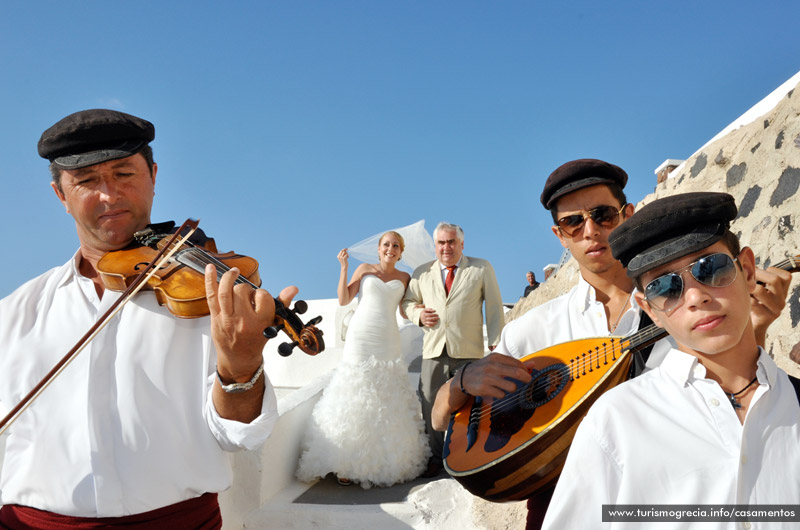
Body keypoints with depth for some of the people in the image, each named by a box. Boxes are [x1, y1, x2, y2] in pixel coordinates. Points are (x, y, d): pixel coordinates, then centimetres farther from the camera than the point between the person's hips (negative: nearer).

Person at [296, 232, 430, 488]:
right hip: (360, 340, -2)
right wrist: (343, 267, -2)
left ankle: (385, 463, 9)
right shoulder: (365, 269, 10)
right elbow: (343, 299, 3)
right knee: (355, 399, -6)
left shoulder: (404, 278, 14)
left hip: (388, 342, 2)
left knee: (386, 402, 0)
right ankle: (347, 464, -4)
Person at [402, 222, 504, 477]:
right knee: (430, 406, 4)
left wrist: (495, 341, -2)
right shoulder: (422, 273, 13)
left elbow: (494, 306, 6)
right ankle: (435, 457, 19)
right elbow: (407, 301, 21)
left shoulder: (481, 269, 7)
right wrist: (418, 315, -2)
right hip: (433, 350, 2)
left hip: (468, 350, -2)